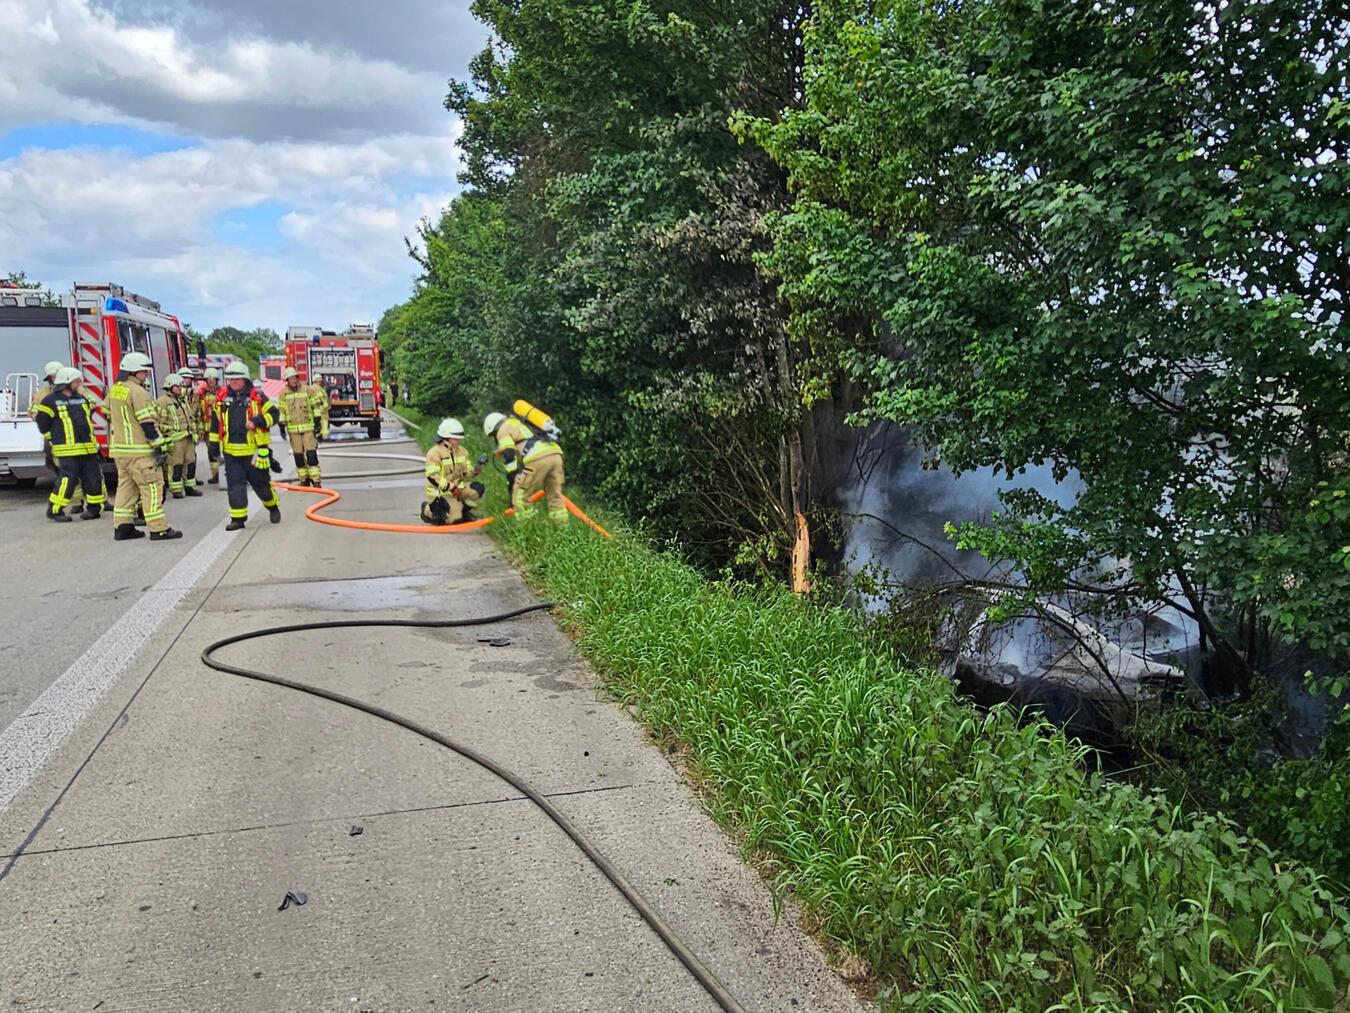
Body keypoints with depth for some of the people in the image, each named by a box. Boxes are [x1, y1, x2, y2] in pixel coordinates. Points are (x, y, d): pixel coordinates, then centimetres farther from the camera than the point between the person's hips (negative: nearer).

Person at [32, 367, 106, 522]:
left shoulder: (82, 398, 15)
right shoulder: (51, 401, -3)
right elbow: (42, 421, 1)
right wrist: (57, 437, 7)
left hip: (88, 448, 6)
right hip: (67, 450, -6)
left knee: (93, 477, 4)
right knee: (68, 479, -10)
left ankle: (94, 507, 16)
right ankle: (55, 510, 2)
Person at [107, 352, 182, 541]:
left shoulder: (114, 390, 14)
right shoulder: (138, 392, -15)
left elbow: (110, 417, 21)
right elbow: (147, 423, -18)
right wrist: (158, 446, -16)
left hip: (118, 448, 9)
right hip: (138, 450, -9)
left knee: (126, 486, 14)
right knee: (152, 486, -5)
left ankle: (122, 527, 14)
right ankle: (159, 529, -6)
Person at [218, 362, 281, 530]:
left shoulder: (256, 397, -2)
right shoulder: (222, 399, 9)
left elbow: (273, 415, -2)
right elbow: (216, 422, 20)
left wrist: (257, 421, -18)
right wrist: (215, 443, 20)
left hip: (254, 450, -3)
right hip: (231, 451, 3)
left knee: (261, 482, 7)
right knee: (235, 484, 1)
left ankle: (273, 507, 31)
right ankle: (238, 518, 6)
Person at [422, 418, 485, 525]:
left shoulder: (461, 451, 7)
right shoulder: (435, 453, -16)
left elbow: (466, 469, 10)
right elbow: (432, 476, -23)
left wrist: (473, 471, -15)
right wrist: (450, 487, -28)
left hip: (457, 487, 7)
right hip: (440, 491, -7)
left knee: (478, 488, -13)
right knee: (456, 518, -16)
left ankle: (464, 509, 9)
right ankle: (428, 510, 9)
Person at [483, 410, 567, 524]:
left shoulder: (503, 430, 15)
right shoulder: (523, 425, 38)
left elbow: (509, 456, 1)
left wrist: (512, 484, 1)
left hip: (538, 458, -8)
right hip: (556, 454, 8)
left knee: (520, 496, 3)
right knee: (555, 496, 17)